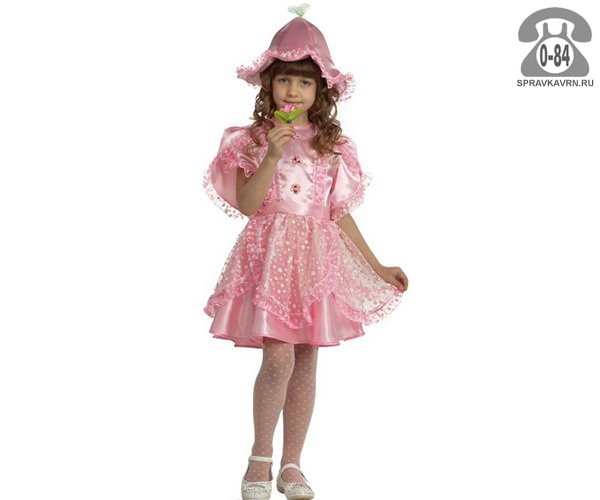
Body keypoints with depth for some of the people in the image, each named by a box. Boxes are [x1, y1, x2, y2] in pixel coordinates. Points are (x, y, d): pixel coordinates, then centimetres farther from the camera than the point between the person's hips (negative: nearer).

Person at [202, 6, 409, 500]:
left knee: (307, 361, 5)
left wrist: (377, 266, 9)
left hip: (318, 258, 3)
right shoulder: (252, 139, 0)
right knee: (279, 357, -14)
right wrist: (272, 155, -20)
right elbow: (246, 204, -10)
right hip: (270, 254, -3)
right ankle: (260, 456, 7)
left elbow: (340, 214, 11)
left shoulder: (332, 146, 8)